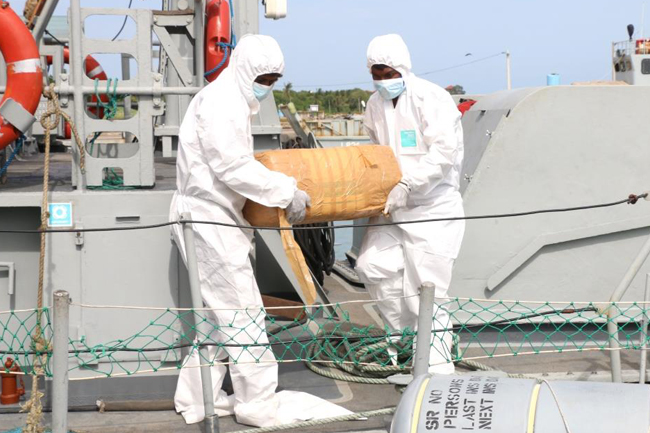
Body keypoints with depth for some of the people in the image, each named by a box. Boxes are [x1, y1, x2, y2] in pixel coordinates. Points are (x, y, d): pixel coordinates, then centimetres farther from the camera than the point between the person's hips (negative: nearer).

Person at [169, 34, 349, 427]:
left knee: (218, 312, 14)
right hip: (210, 221, -11)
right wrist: (286, 193, -17)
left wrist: (279, 190, 13)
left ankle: (196, 400, 21)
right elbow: (232, 167, -22)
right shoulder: (221, 103, -15)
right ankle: (261, 405, 0)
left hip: (213, 220, 11)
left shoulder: (232, 101, 19)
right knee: (242, 311, -6)